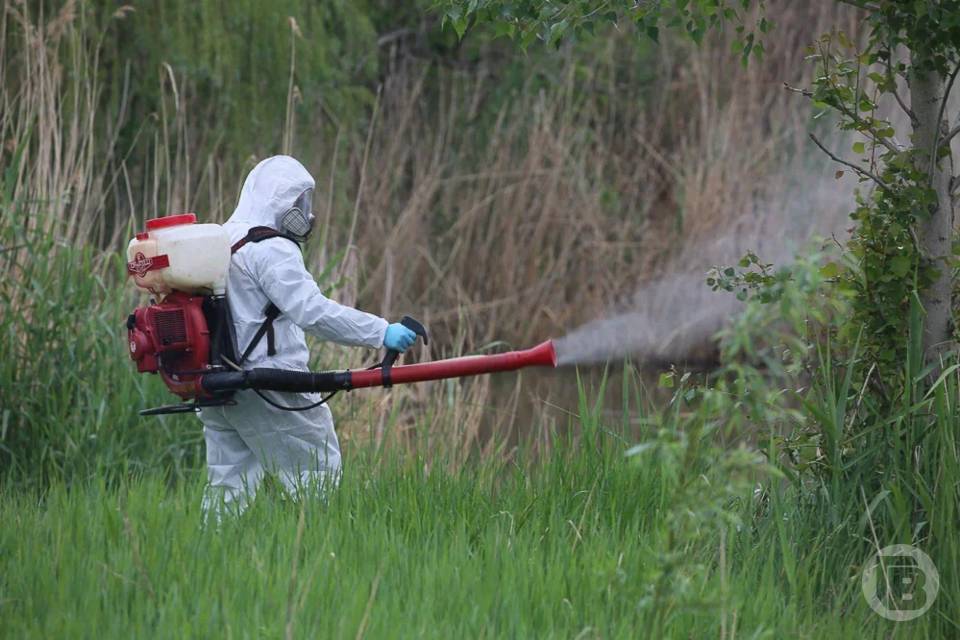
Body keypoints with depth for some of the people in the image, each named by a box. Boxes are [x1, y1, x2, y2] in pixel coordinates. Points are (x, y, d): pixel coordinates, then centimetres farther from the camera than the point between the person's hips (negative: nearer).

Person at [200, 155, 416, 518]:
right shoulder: (272, 251, -13)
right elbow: (313, 312, -23)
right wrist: (381, 332, -24)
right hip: (266, 391, -9)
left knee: (226, 486, 10)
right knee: (319, 474, -2)